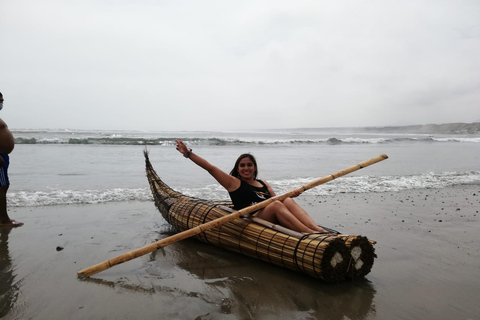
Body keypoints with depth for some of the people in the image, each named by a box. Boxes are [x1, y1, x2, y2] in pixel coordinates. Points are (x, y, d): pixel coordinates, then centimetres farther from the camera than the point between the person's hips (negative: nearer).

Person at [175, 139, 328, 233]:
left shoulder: (264, 184, 27)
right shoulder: (233, 182, 12)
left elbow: (277, 199, 18)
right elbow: (210, 167, 5)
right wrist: (188, 153, -1)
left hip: (272, 221, 5)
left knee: (288, 201, -22)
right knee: (276, 205, -30)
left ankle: (318, 230, -38)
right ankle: (311, 234, -45)